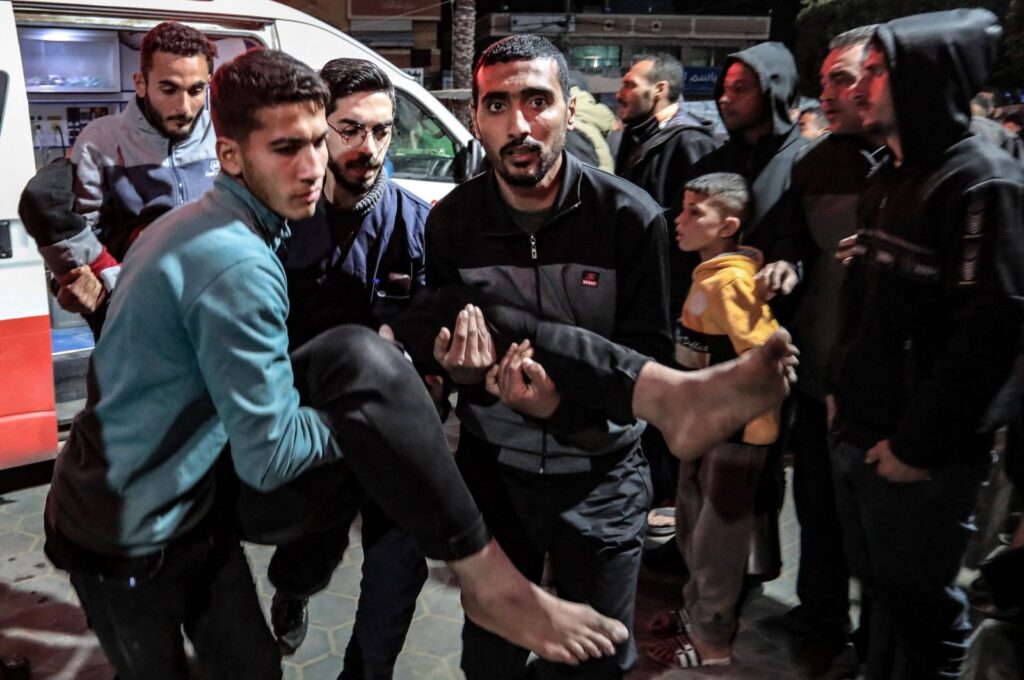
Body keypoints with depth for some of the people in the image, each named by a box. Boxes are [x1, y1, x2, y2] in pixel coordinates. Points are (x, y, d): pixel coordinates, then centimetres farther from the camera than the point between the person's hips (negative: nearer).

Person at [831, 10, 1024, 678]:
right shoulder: (890, 175, 11)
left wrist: (918, 444, -18)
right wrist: (844, 394, 13)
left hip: (921, 454, -8)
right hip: (860, 436, 8)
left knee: (921, 605, 10)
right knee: (881, 588, 22)